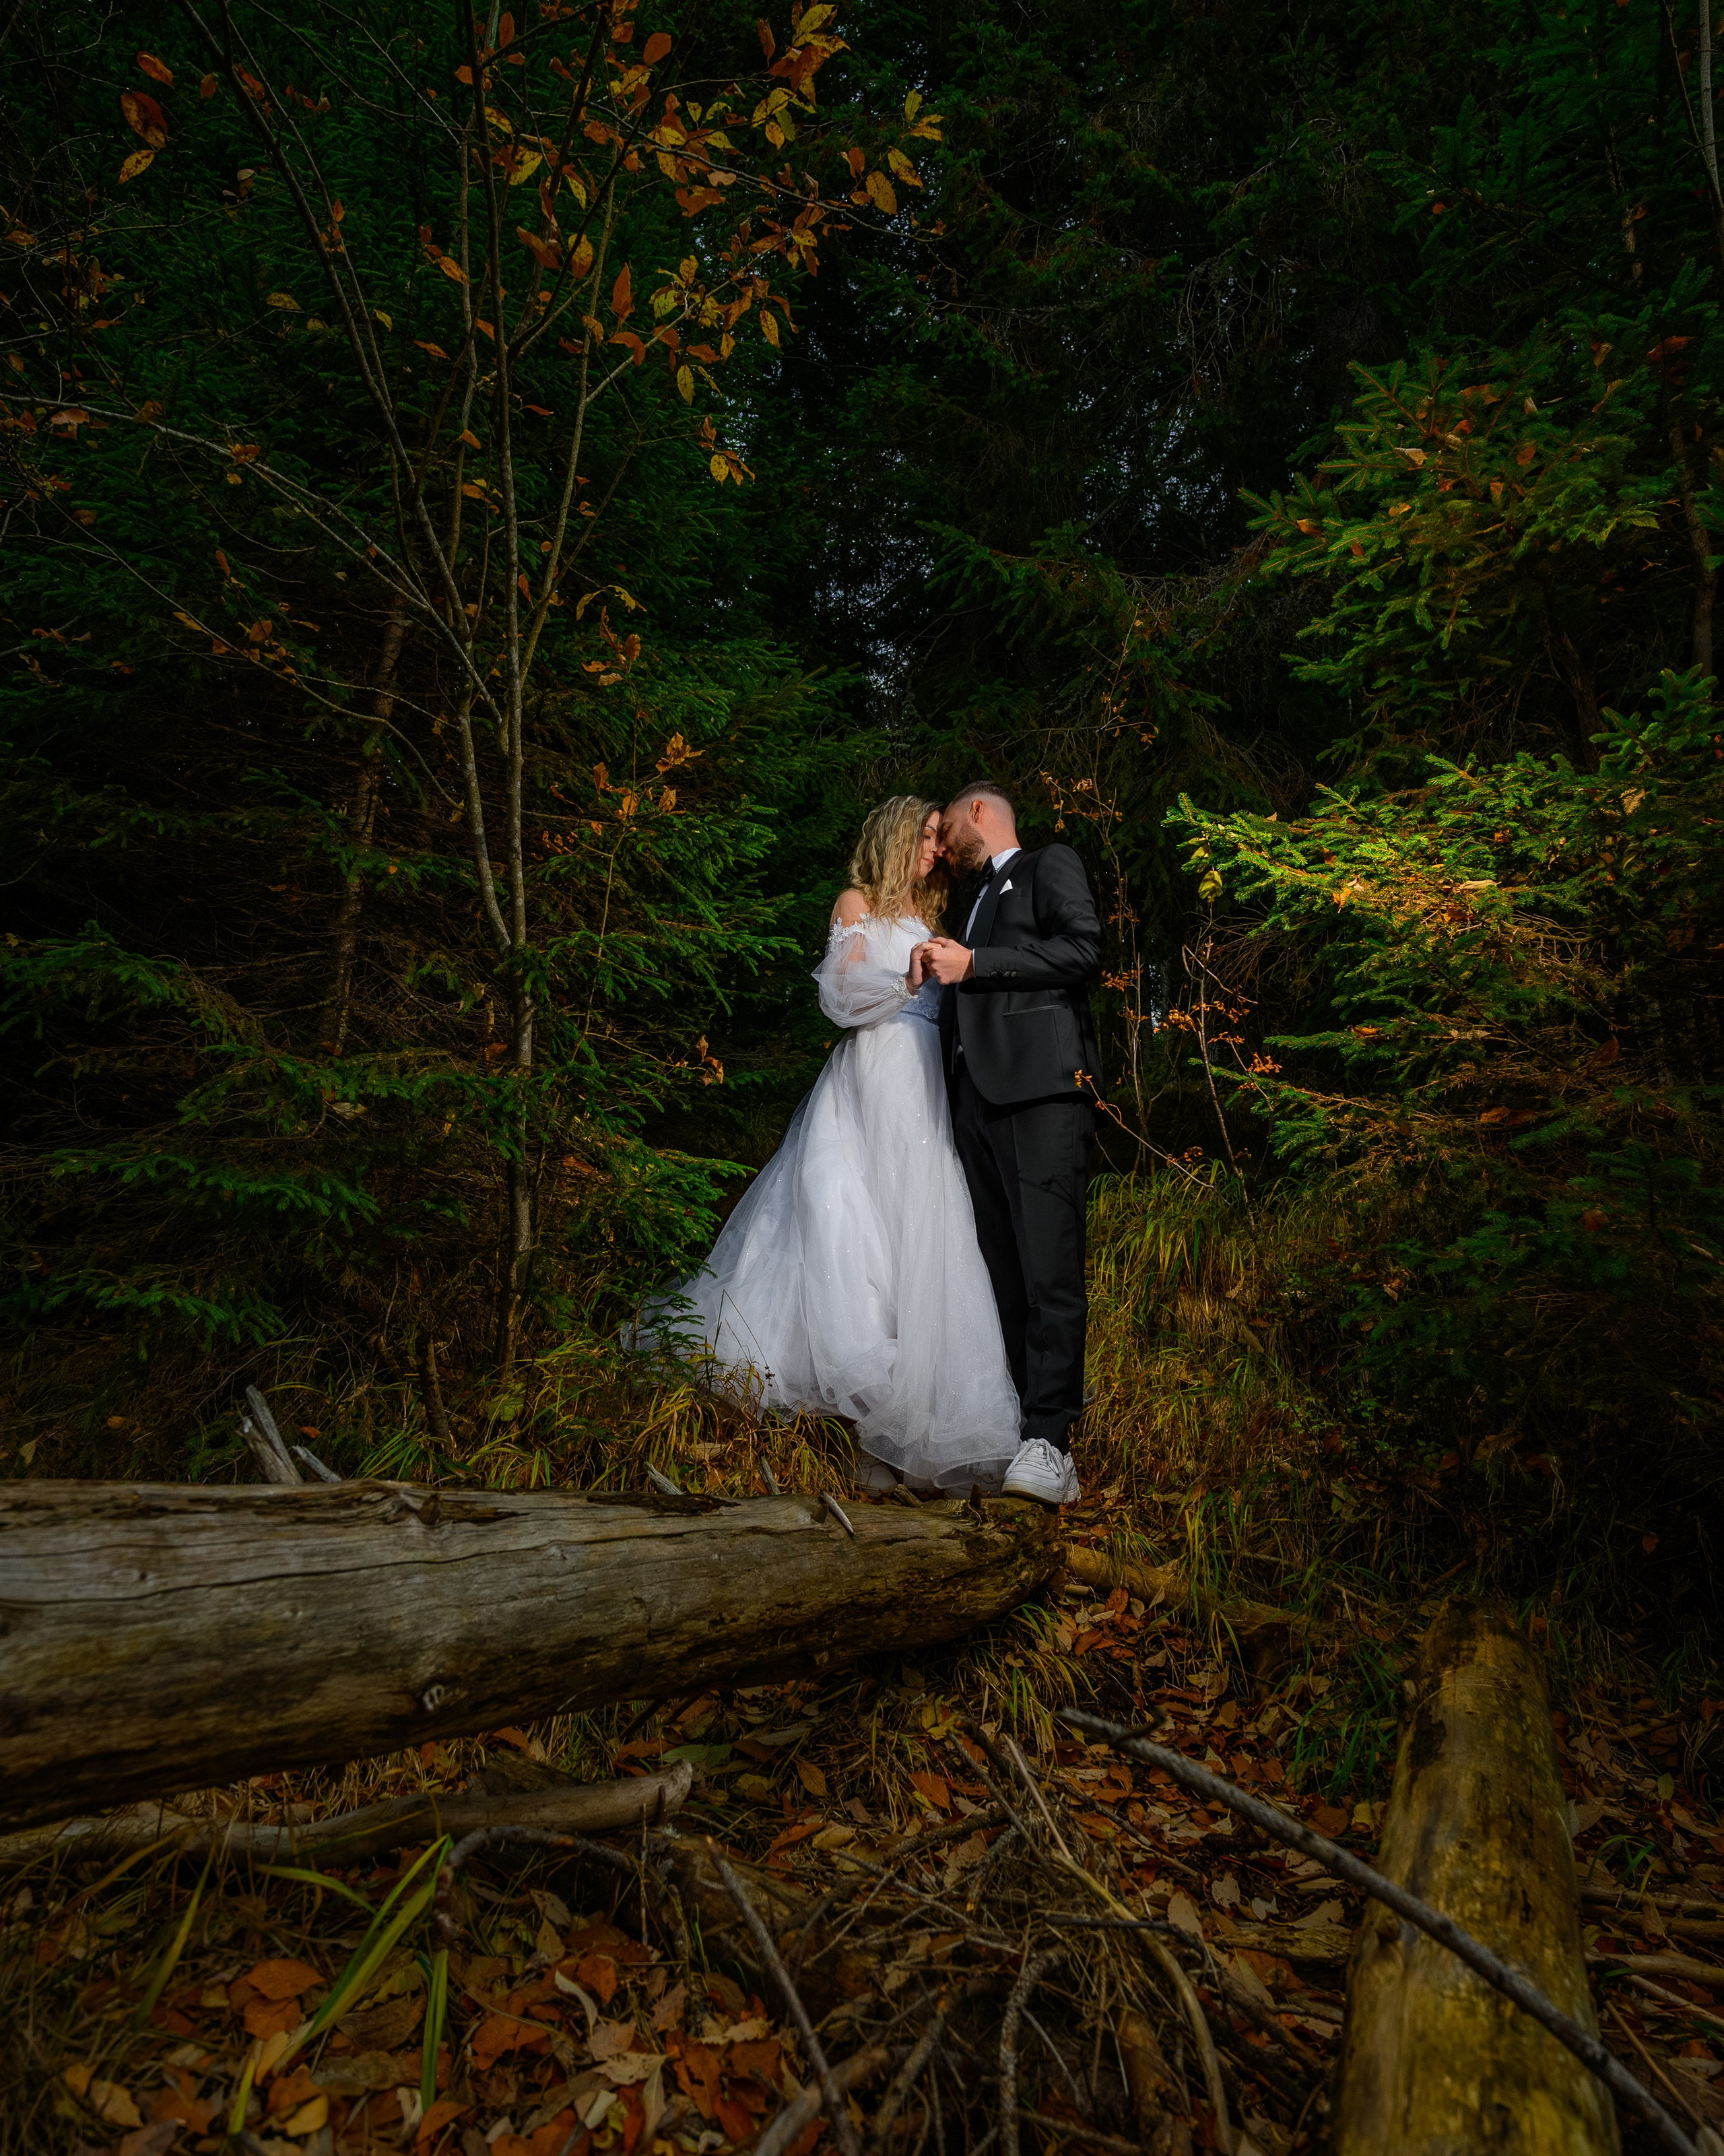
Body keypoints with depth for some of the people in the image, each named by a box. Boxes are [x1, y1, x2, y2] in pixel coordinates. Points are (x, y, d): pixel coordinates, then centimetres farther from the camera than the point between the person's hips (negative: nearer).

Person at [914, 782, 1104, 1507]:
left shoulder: (1051, 865, 13)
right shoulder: (978, 900, 34)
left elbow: (1083, 948, -5)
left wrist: (972, 964, -4)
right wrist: (942, 971, 15)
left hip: (1043, 1089, -8)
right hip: (979, 1098, 8)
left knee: (1049, 1268, -16)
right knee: (1005, 1271, 2)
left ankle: (1048, 1444, -19)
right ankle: (1027, 1418, 4)